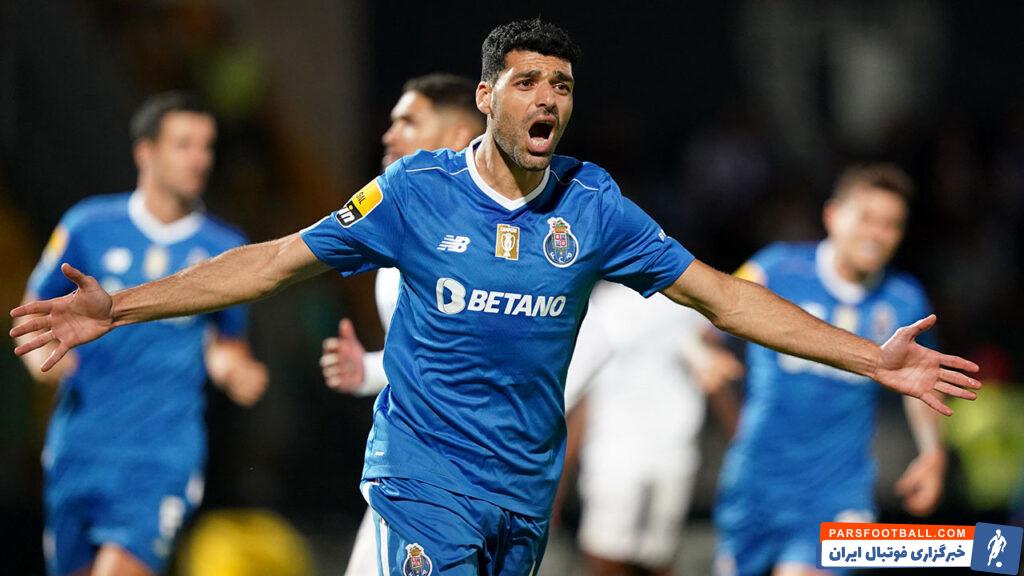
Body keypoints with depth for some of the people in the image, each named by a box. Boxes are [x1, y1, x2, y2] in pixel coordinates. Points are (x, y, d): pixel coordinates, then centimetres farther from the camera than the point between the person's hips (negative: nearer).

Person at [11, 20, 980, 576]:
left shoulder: (592, 206, -1)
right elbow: (273, 262, -3)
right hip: (426, 473, -3)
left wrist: (874, 359, -3)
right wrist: (119, 309, -10)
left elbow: (723, 297, 2)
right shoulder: (416, 190, -7)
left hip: (528, 480, 3)